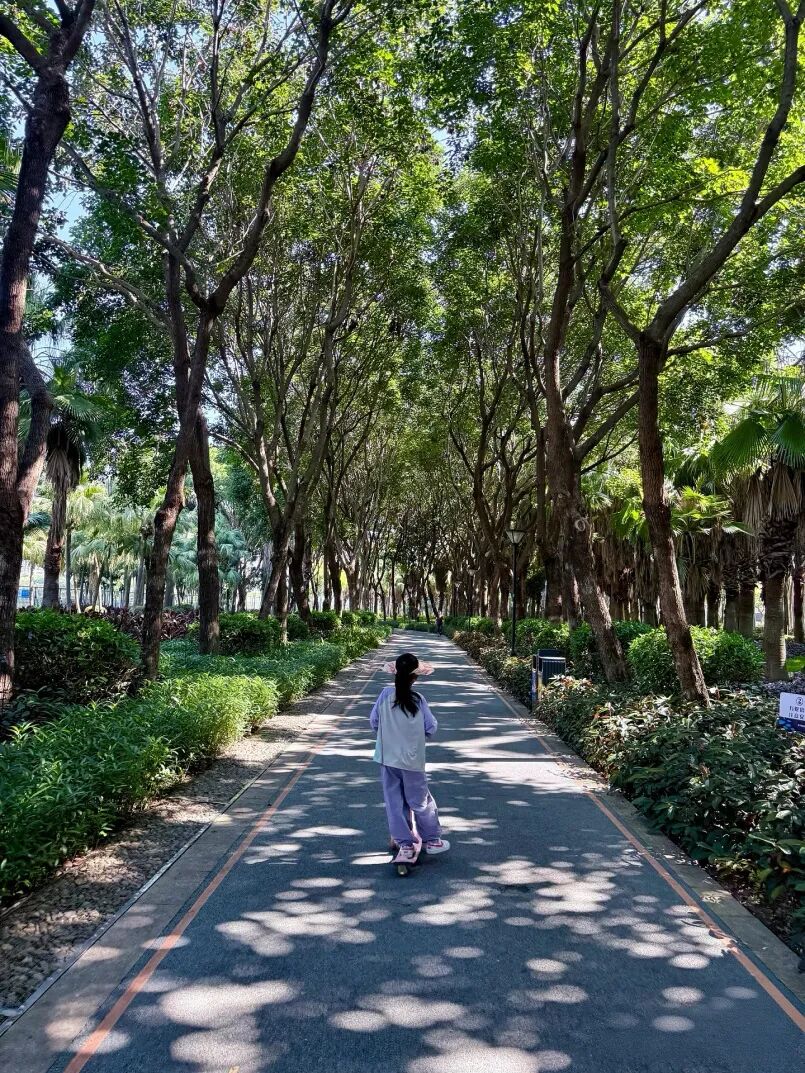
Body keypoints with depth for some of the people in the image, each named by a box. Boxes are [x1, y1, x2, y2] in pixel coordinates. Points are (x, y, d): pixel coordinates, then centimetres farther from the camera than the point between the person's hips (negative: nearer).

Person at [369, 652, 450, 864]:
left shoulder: (385, 695, -8)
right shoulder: (418, 700, -12)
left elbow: (373, 723, -2)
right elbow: (431, 728, -7)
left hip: (387, 759, 2)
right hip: (412, 759, -1)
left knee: (394, 802, 11)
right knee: (421, 801, 13)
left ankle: (405, 844, 14)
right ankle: (432, 840, 26)